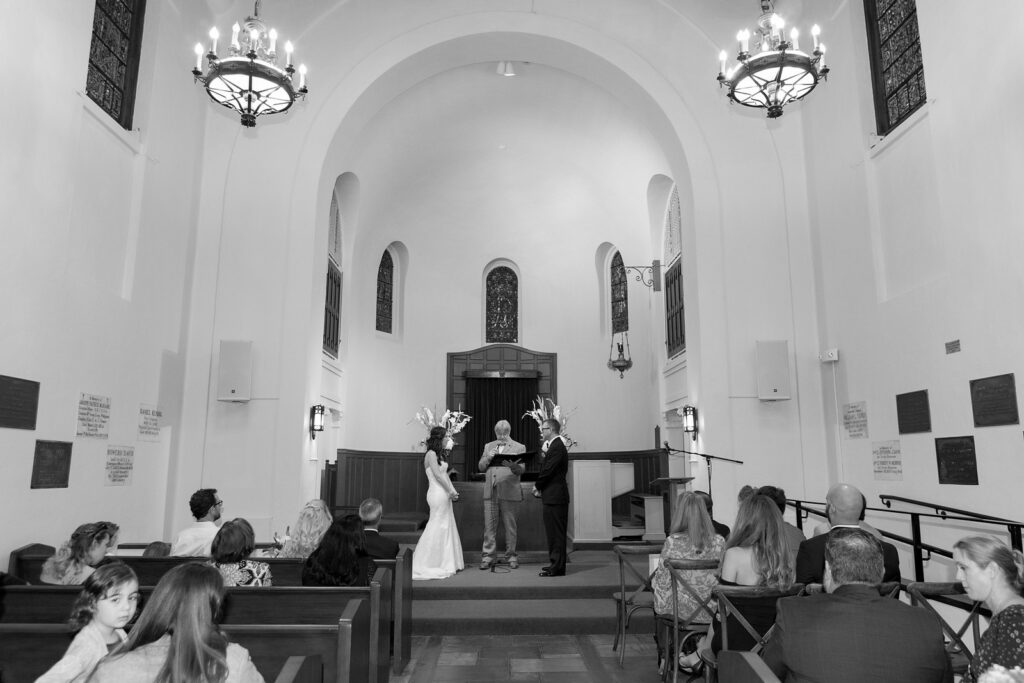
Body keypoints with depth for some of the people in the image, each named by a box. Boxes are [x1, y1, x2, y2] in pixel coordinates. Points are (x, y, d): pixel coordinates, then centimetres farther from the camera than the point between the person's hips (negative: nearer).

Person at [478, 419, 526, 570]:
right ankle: (487, 556, 8)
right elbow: (481, 467, 11)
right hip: (490, 491, 2)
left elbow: (521, 469, -4)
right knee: (489, 525, 1)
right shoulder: (488, 446, 17)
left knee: (510, 526, 3)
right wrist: (488, 458, -8)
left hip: (509, 492, -2)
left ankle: (511, 556, 14)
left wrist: (513, 465, -26)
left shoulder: (519, 447, 6)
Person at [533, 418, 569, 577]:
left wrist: (537, 486, -6)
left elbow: (548, 470, -19)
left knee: (556, 532, -4)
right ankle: (556, 564, 23)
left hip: (555, 496, -10)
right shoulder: (556, 445, 16)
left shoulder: (557, 447, -16)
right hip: (554, 496, 10)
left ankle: (557, 568, 1)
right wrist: (539, 485, 5)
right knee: (554, 532, 15)